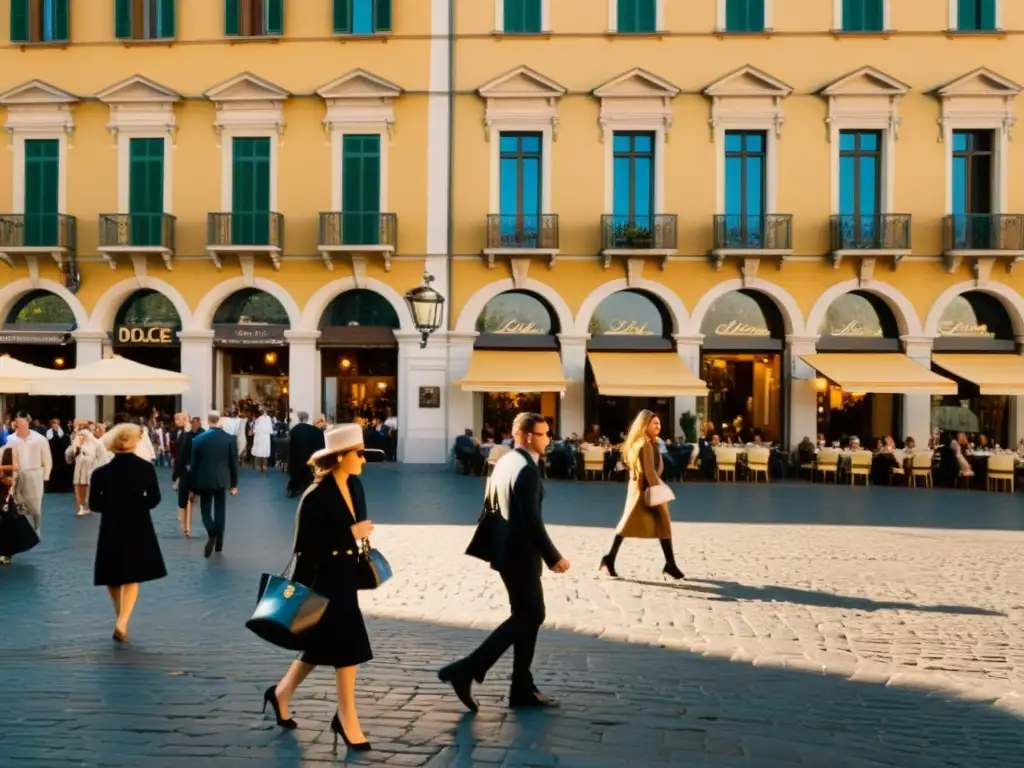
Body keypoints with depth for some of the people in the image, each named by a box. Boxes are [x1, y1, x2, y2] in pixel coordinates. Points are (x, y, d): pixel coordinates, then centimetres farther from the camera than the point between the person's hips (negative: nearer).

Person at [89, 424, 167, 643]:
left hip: (112, 528, 0)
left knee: (113, 576, 19)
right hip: (138, 528, 0)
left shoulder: (101, 472, -9)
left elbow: (94, 505, -4)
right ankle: (122, 622, -7)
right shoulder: (146, 467, -8)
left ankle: (120, 619, 32)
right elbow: (154, 499, -2)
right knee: (132, 578, 9)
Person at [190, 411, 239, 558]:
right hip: (222, 480, 1)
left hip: (204, 480, -1)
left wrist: (193, 486, 7)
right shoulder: (229, 438, -4)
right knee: (220, 510, 10)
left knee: (205, 510, 9)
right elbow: (234, 463, 0)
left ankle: (212, 535, -18)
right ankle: (219, 543, 14)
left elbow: (193, 464, -1)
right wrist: (234, 484, 9)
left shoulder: (198, 439, -6)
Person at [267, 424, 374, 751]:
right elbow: (306, 548, -20)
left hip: (345, 579, 8)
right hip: (323, 582, -8)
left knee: (322, 646, 18)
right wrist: (351, 535, -23)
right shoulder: (316, 496, -20)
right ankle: (347, 719, 14)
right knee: (346, 648, -2)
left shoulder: (355, 486, 4)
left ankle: (281, 693, 38)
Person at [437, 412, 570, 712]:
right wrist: (553, 557, -14)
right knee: (528, 617, -1)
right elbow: (532, 521, -23)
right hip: (520, 555, -10)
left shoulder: (504, 462, 10)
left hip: (507, 550, 10)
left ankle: (523, 689, 20)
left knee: (529, 615, 15)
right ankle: (466, 669, -6)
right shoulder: (526, 469, -20)